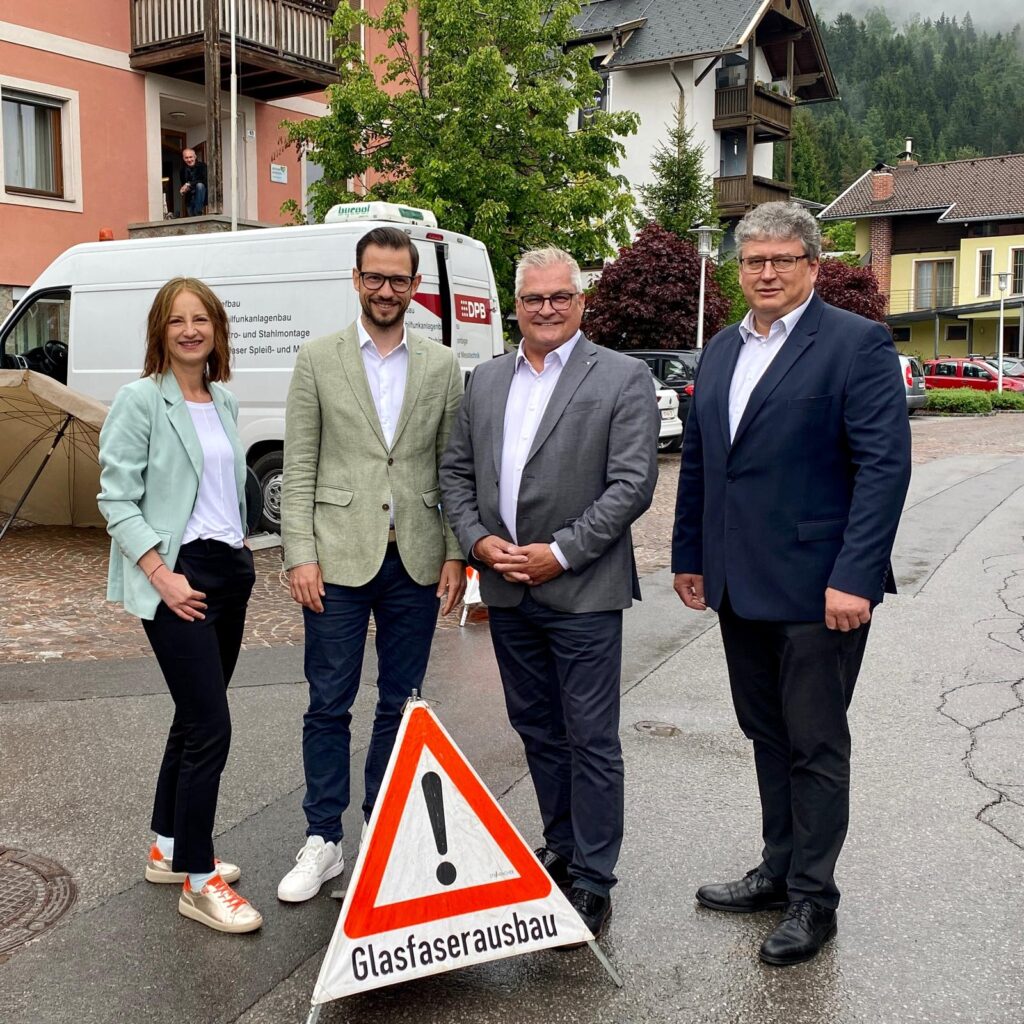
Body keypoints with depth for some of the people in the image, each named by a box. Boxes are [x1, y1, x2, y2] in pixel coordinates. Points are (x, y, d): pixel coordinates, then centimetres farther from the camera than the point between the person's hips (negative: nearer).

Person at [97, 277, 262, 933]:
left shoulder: (225, 401, 12)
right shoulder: (141, 400, -7)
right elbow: (117, 498, -11)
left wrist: (240, 548, 11)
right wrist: (161, 574, -17)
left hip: (230, 571, 7)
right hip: (178, 578, -7)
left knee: (195, 718, 15)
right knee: (211, 726, -9)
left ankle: (169, 849, 30)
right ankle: (198, 880, 3)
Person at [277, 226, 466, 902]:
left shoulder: (442, 366, 7)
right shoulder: (318, 360, 3)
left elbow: (453, 469, 7)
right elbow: (299, 468, 0)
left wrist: (455, 554, 0)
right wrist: (301, 555, -7)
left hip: (416, 561, 2)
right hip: (339, 559, -2)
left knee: (400, 706, 11)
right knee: (329, 705, 4)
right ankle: (324, 841, 18)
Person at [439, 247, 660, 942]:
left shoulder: (623, 379, -5)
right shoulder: (487, 381, 12)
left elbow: (632, 485, -12)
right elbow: (456, 472, 13)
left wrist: (559, 553, -16)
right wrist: (478, 540, -4)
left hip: (582, 591, -5)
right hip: (507, 590, 6)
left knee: (591, 739, 2)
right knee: (538, 730, 17)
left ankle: (592, 881, 14)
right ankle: (562, 850, 33)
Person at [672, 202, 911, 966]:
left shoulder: (857, 343, -9)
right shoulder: (722, 351, 12)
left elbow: (885, 465, -15)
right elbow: (697, 460, 17)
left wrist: (854, 578, -21)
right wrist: (689, 555, 14)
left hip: (816, 586, -6)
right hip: (739, 586, 7)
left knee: (816, 746, 5)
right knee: (768, 737, 17)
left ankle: (813, 897, 20)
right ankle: (779, 871, 33)